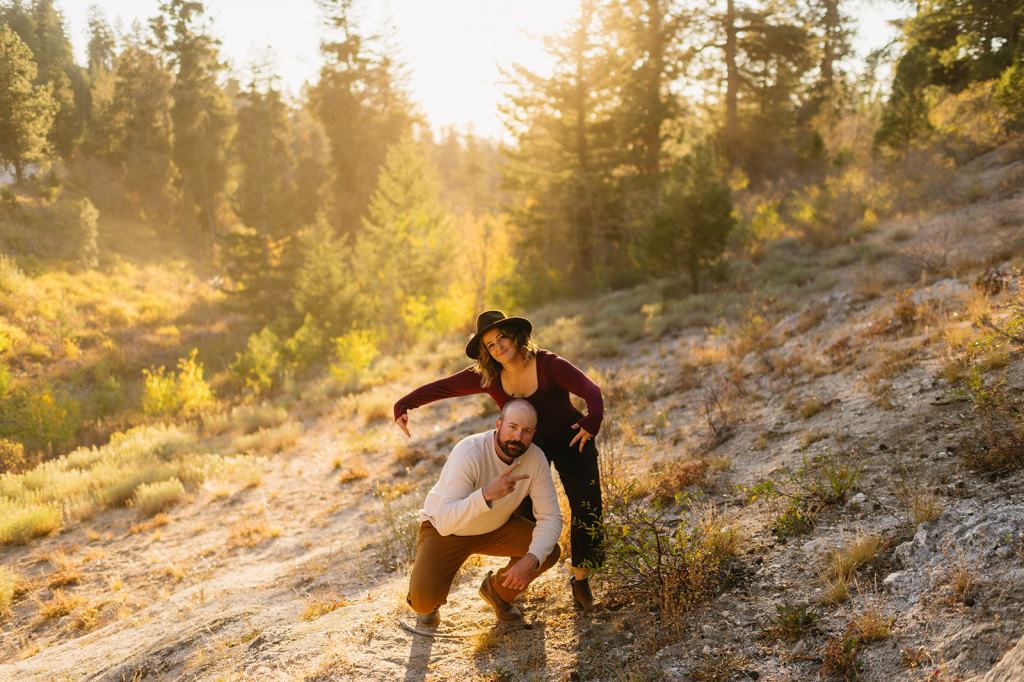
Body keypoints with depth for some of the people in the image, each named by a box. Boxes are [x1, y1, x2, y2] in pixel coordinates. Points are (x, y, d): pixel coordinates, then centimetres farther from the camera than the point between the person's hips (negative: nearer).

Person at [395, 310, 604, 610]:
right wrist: (403, 406, -27)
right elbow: (440, 387, -15)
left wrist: (591, 422, -58)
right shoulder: (487, 376, -15)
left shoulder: (548, 365, -28)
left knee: (586, 510, -7)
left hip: (572, 442, -3)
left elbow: (591, 390, -38)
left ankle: (580, 580, 13)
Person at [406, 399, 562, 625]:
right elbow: (445, 522, -43)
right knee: (424, 601, -25)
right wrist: (487, 493, -59)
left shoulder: (536, 458, -22)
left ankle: (498, 590, 12)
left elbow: (550, 517, -18)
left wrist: (531, 560, -36)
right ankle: (428, 599, 15)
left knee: (549, 551, -17)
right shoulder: (469, 452, -36)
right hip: (444, 529, -4)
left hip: (495, 527, 4)